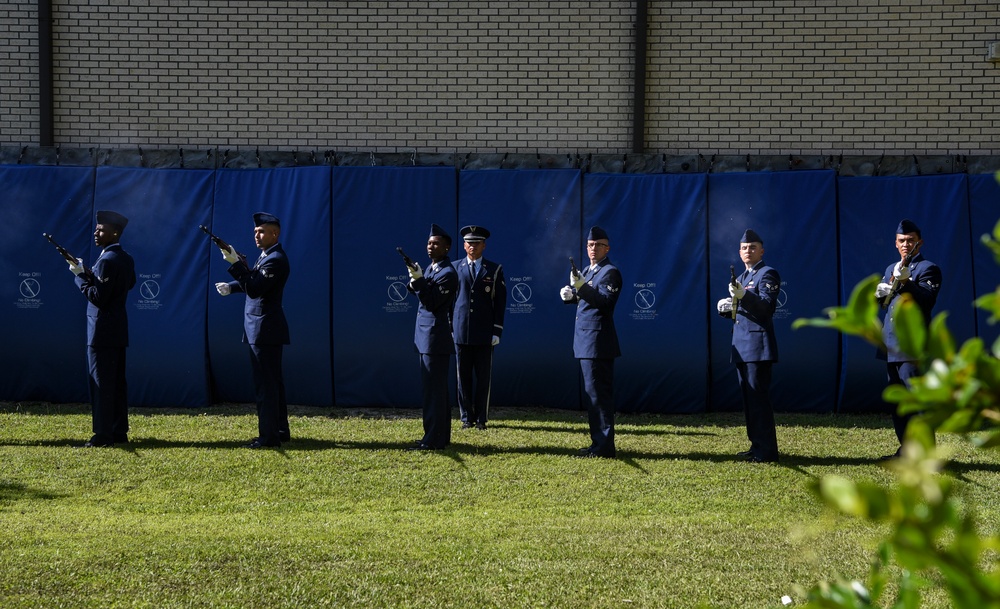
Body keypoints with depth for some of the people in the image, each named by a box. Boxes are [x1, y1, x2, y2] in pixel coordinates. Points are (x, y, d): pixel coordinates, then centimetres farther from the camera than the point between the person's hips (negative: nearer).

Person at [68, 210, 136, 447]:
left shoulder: (106, 261, -17)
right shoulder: (127, 259, 11)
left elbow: (97, 297, -21)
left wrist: (80, 276, -13)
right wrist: (90, 275, 14)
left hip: (102, 330, -9)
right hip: (119, 329, 9)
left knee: (101, 383, -6)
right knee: (117, 381, 11)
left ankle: (104, 434, -5)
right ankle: (119, 431, 15)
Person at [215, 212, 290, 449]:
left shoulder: (276, 260, -17)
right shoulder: (267, 256, 14)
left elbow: (254, 289, -25)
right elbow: (253, 281, 22)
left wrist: (236, 263, -26)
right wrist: (231, 286, 6)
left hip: (265, 329, -10)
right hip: (264, 329, 10)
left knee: (266, 383, -8)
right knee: (272, 382, 15)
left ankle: (269, 436, -6)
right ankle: (280, 430, 22)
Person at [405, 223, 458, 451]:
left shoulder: (448, 273, -15)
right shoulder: (431, 268, 15)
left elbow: (431, 302, -20)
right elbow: (423, 296, 15)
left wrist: (418, 279, -25)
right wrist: (415, 281, -4)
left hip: (435, 337, -10)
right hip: (427, 337, 10)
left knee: (434, 389, -8)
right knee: (436, 388, 15)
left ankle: (434, 440, -6)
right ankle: (441, 436, 22)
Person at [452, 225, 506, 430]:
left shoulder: (494, 270, 6)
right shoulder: (455, 268, 9)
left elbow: (500, 303, 3)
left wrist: (497, 331, -3)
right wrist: (449, 327, 4)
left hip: (484, 333, -1)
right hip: (461, 332, 1)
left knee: (484, 377, 1)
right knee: (463, 377, 4)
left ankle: (481, 418, 8)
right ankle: (466, 417, 11)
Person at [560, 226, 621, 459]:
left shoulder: (610, 272, -9)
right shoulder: (587, 271, 18)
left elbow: (604, 301, -22)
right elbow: (582, 297, 22)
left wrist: (582, 287, -33)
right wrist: (569, 293, 0)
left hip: (598, 342, -10)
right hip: (586, 342, 10)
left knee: (598, 393, -10)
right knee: (595, 393, 13)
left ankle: (604, 446, -10)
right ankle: (600, 443, 19)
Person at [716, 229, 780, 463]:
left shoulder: (767, 274, -5)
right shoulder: (742, 277, 21)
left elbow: (767, 306, -20)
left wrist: (743, 296, -33)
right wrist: (726, 307, 5)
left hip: (758, 345, -9)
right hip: (742, 347, 9)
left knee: (758, 397, -10)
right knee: (749, 398, 11)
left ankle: (766, 451, -9)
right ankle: (756, 446, 18)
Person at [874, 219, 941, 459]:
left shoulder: (928, 268, -3)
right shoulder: (891, 269, 20)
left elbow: (927, 299, -18)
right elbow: (882, 301, 20)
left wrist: (906, 282, -31)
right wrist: (880, 292, -2)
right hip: (891, 345, 8)